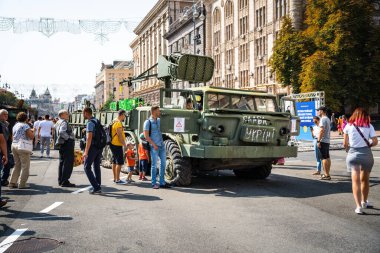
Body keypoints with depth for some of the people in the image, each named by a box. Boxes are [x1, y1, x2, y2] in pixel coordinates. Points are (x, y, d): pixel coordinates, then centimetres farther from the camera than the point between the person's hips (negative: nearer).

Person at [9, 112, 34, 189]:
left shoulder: (15, 126, 14)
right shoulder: (25, 126, -10)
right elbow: (31, 137, -14)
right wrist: (33, 131, 6)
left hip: (14, 145, 8)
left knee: (17, 165, 16)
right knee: (25, 166, 0)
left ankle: (12, 182, 16)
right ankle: (22, 184, 0)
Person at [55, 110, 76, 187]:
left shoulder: (58, 122, 19)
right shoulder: (64, 122, -12)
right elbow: (62, 132, -29)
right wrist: (69, 138, -18)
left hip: (62, 144, 11)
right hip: (67, 143, -11)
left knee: (62, 162, 15)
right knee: (68, 163, -8)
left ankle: (60, 181, 22)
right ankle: (65, 181, -8)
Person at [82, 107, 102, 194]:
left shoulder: (90, 123, -15)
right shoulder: (97, 121, 12)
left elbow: (89, 138, -22)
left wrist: (86, 152, -22)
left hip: (93, 147, -9)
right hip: (100, 147, 9)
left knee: (87, 167, -1)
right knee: (97, 167, 14)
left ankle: (96, 187, -6)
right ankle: (98, 187, 18)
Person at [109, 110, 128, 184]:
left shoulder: (115, 122, 15)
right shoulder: (118, 123, -17)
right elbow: (120, 136, -21)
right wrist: (125, 145, -17)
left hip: (113, 144, 11)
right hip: (117, 145, -11)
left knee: (114, 161, 15)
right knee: (119, 162, -8)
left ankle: (115, 178, 22)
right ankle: (117, 180, -7)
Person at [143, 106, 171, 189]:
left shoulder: (159, 120, 13)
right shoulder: (148, 122, -5)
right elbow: (146, 135, -10)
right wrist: (153, 144, -14)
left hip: (162, 145, 7)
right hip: (154, 147, -7)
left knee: (163, 163, 8)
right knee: (154, 165, -2)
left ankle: (162, 183, 17)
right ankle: (154, 184, 7)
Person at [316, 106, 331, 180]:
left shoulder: (323, 119, -12)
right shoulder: (327, 119, 19)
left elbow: (321, 130, -21)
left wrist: (318, 141, -21)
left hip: (323, 141, -10)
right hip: (327, 141, 10)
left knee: (324, 158, -8)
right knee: (327, 157, 12)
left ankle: (326, 175, -8)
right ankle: (327, 174, 18)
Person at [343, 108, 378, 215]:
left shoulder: (349, 126, 0)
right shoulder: (369, 126, 0)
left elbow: (345, 143, 0)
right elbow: (375, 142, -5)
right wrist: (367, 145, 13)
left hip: (353, 154, -1)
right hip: (366, 154, 1)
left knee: (356, 181, -2)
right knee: (365, 180, 19)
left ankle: (359, 206, -13)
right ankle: (364, 202, 37)